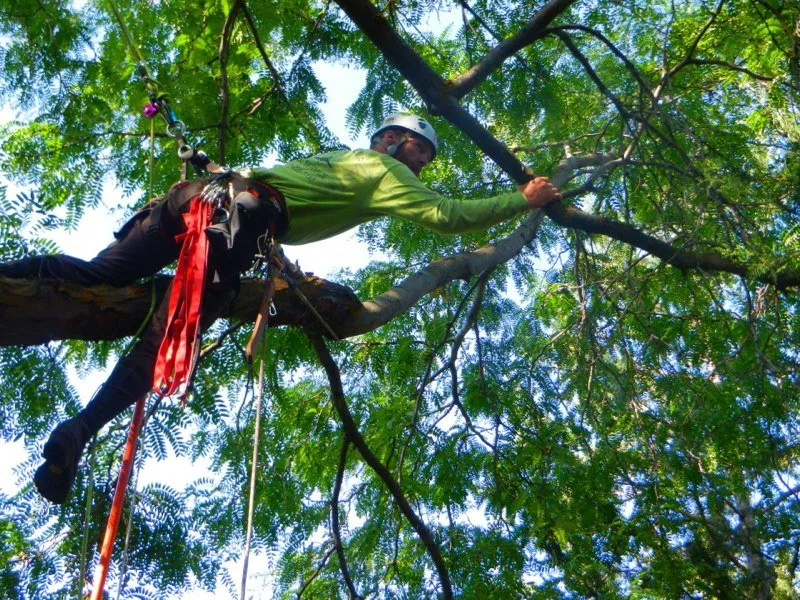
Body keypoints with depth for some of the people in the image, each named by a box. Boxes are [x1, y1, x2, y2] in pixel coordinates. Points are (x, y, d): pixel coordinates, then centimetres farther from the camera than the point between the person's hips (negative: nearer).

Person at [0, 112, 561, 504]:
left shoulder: (340, 159, 38)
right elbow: (448, 215, 6)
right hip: (245, 209, -8)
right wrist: (523, 199, 16)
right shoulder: (382, 169, 14)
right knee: (171, 335, -15)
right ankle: (79, 432, -25)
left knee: (98, 273, 1)